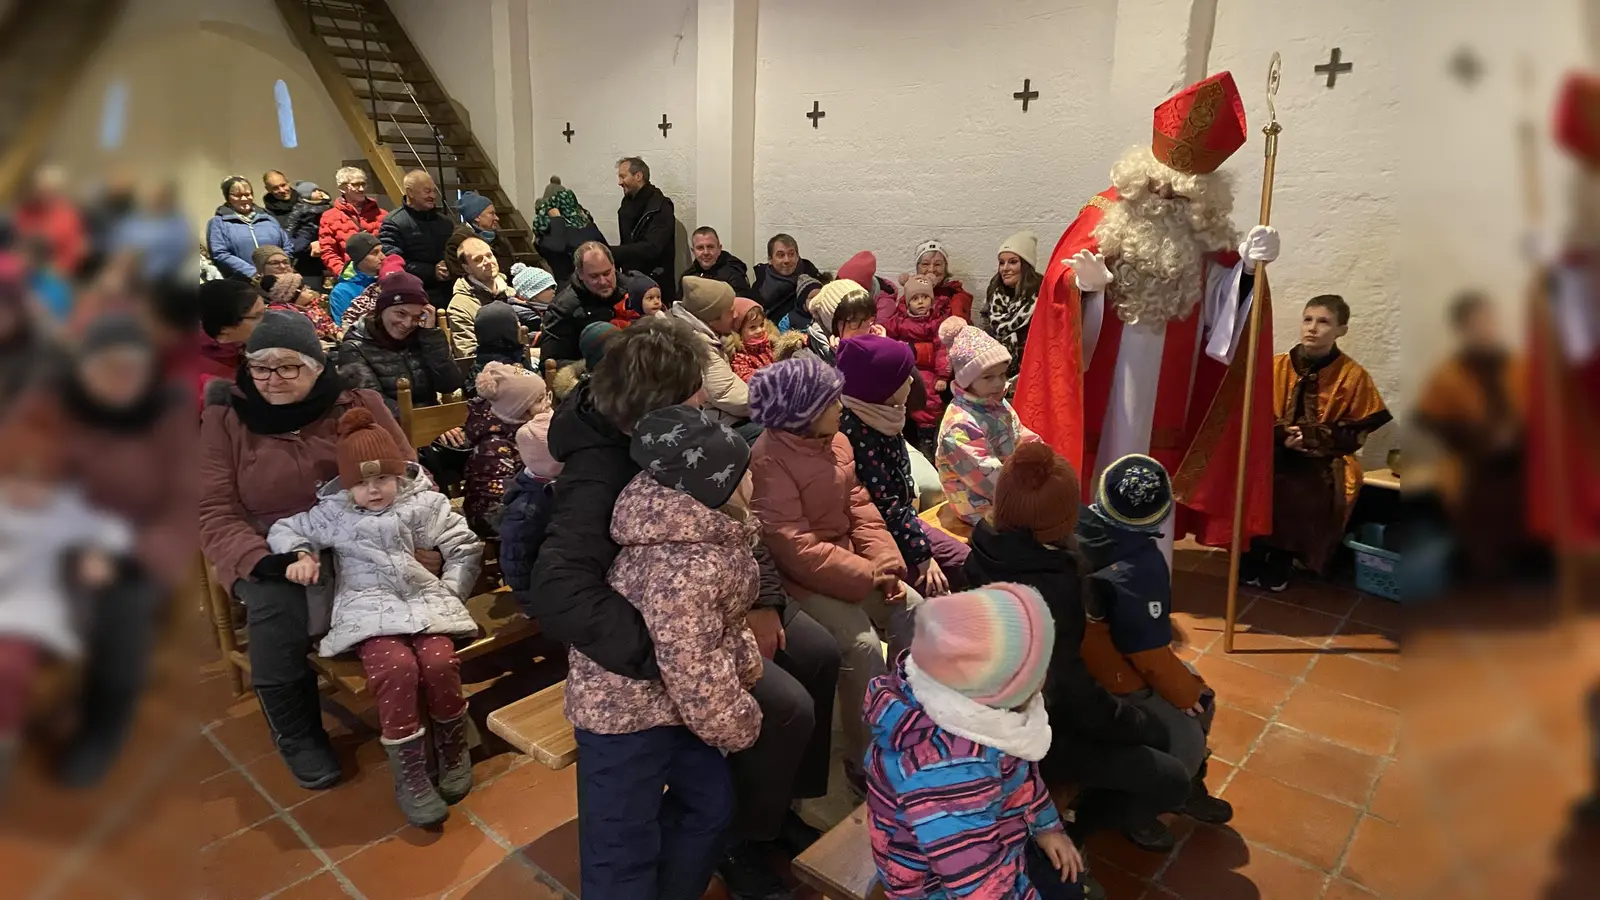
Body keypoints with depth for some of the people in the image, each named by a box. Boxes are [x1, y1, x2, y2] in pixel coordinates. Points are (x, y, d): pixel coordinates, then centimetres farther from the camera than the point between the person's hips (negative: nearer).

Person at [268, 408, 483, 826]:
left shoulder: (425, 504, 8)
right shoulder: (332, 513, 11)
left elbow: (466, 548, 12)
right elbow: (284, 529, 23)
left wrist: (450, 592, 2)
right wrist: (300, 554, 2)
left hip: (424, 601, 1)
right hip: (369, 608, 0)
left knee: (440, 662, -30)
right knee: (396, 667, -32)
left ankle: (453, 749, -2)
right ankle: (409, 775, -18)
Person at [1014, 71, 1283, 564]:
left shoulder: (1206, 231, 2)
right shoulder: (1105, 215, -6)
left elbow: (1219, 302, 1)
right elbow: (1063, 284, -9)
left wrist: (1246, 269, -17)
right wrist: (1086, 283, -30)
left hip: (1165, 388, 3)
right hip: (1106, 382, -3)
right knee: (1100, 466, 7)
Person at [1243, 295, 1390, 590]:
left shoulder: (1354, 376, -3)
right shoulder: (1276, 366, 2)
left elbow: (1356, 434, -2)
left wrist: (1312, 439, -17)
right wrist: (1281, 436, -16)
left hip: (1325, 459, -1)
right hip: (1275, 451, 2)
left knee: (1308, 491, -32)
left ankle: (1282, 558, -12)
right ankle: (1255, 552, -11)